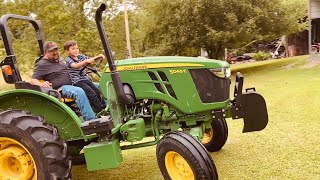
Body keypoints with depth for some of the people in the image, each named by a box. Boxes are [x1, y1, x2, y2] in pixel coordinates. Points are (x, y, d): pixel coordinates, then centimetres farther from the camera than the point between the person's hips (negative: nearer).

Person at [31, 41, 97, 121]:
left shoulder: (59, 59, 20)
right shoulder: (42, 65, -4)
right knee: (79, 92, -37)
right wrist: (41, 84, -33)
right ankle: (91, 120, -42)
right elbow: (33, 80, -10)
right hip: (61, 89, -9)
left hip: (72, 84, 9)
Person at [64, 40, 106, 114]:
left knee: (98, 92, -5)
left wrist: (98, 56, -1)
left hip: (86, 79, 7)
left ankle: (105, 107, 0)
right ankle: (101, 111, -19)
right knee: (92, 94, -21)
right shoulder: (68, 60, -7)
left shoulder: (80, 56, 14)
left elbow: (91, 59, 20)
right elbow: (75, 66, -27)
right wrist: (86, 61, -40)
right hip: (77, 82, -7)